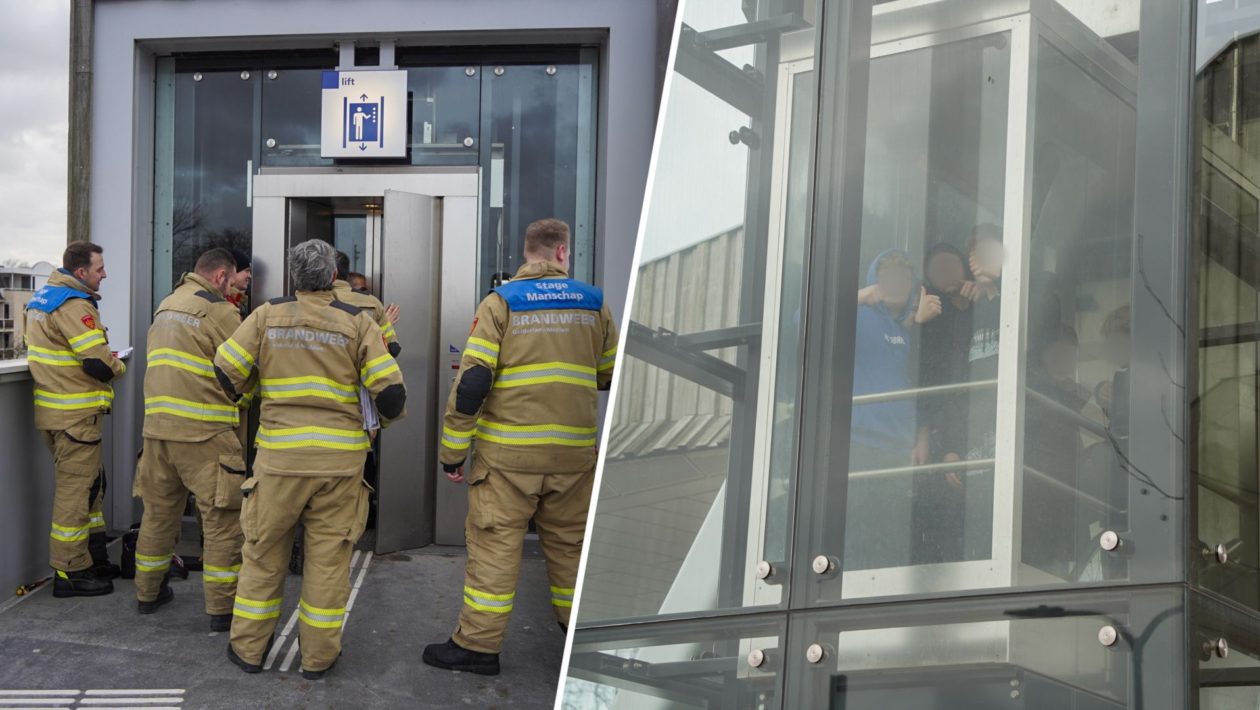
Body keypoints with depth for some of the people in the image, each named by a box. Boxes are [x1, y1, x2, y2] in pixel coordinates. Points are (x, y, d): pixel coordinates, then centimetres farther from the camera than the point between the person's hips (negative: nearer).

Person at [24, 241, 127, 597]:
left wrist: (106, 362, 10)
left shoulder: (42, 297, 13)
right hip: (75, 415, -10)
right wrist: (118, 367, -2)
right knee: (77, 488, -1)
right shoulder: (74, 305, -19)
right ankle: (70, 572, 8)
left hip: (54, 407, 10)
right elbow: (99, 363, -23)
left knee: (89, 484, 19)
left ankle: (94, 557, 29)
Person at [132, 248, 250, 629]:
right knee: (222, 518, 0)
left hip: (157, 426, 8)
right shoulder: (218, 310, -7)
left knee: (159, 511, 19)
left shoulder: (166, 305, 18)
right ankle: (222, 609, 4)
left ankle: (148, 593, 32)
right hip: (204, 432, -8)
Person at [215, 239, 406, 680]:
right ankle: (318, 656, 19)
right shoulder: (357, 322, -3)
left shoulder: (267, 315, 1)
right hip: (340, 458, -1)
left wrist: (240, 399, 24)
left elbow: (226, 370, 3)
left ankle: (249, 648, 27)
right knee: (328, 556, 9)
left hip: (279, 456, 1)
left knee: (263, 552, 16)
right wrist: (390, 414, 15)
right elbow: (390, 390, -7)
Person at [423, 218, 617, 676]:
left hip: (509, 453, -3)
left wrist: (453, 452, -3)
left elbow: (472, 382, -10)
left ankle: (478, 645, 14)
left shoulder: (501, 302, -4)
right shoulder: (593, 303, 4)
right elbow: (610, 375, 14)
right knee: (570, 542, 18)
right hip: (574, 452, 3)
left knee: (495, 543, 6)